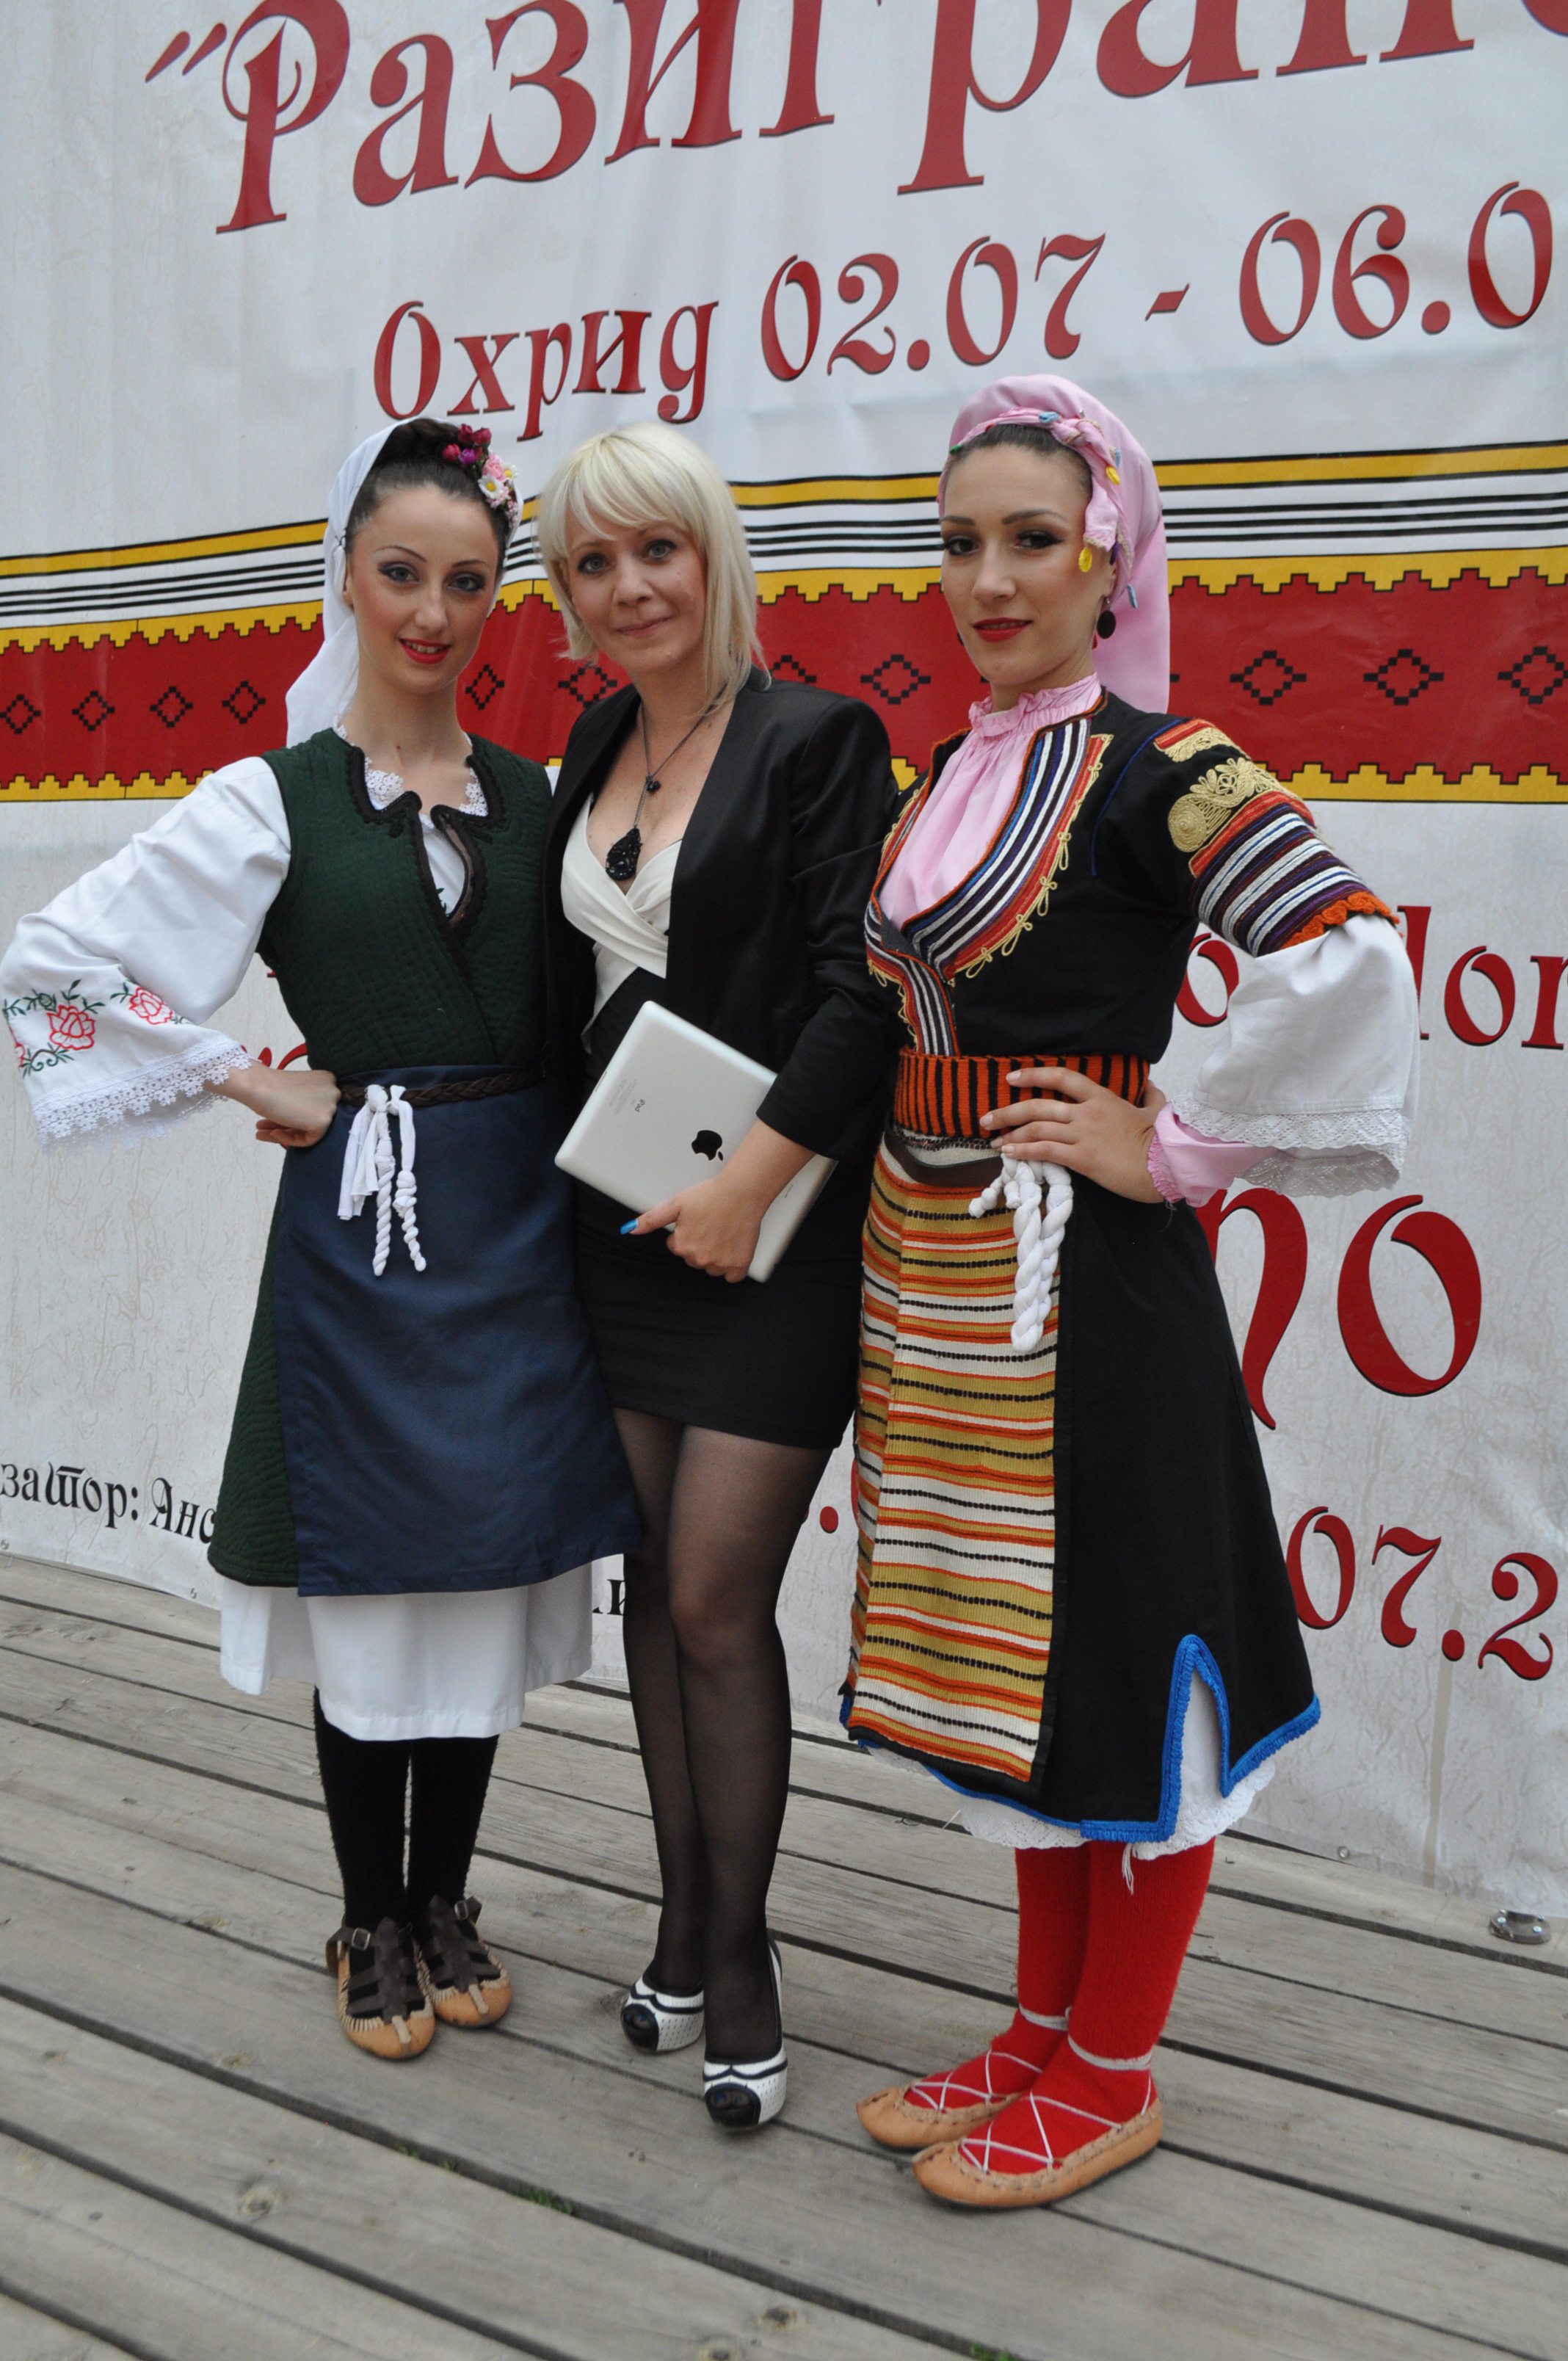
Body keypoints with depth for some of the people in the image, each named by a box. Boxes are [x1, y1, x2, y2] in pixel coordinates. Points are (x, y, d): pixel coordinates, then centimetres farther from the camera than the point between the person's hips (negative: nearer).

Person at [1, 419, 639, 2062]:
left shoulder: (536, 796, 8)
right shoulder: (273, 799, -3)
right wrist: (254, 1086, -7)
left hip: (514, 1232, 3)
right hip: (360, 1231, -3)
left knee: (485, 1581, 11)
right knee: (372, 1586, 6)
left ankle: (445, 1904, 30)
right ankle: (373, 1925, 26)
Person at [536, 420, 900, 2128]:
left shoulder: (818, 740, -9)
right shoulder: (597, 746, 12)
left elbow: (860, 995, -16)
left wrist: (745, 1188, -18)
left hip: (769, 1234, -7)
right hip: (622, 1222, 7)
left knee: (716, 1603, -2)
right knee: (658, 1584, 13)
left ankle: (739, 1960, 17)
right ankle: (681, 1932, 28)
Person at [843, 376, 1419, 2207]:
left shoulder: (1156, 767, -12)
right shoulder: (958, 769, 11)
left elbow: (1344, 960, -27)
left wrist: (1174, 1146, -19)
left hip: (1079, 1274, -8)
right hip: (940, 1270, 8)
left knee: (1119, 1659, 5)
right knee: (1017, 1649, 17)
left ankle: (1107, 2079, 23)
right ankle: (1044, 2033, 33)